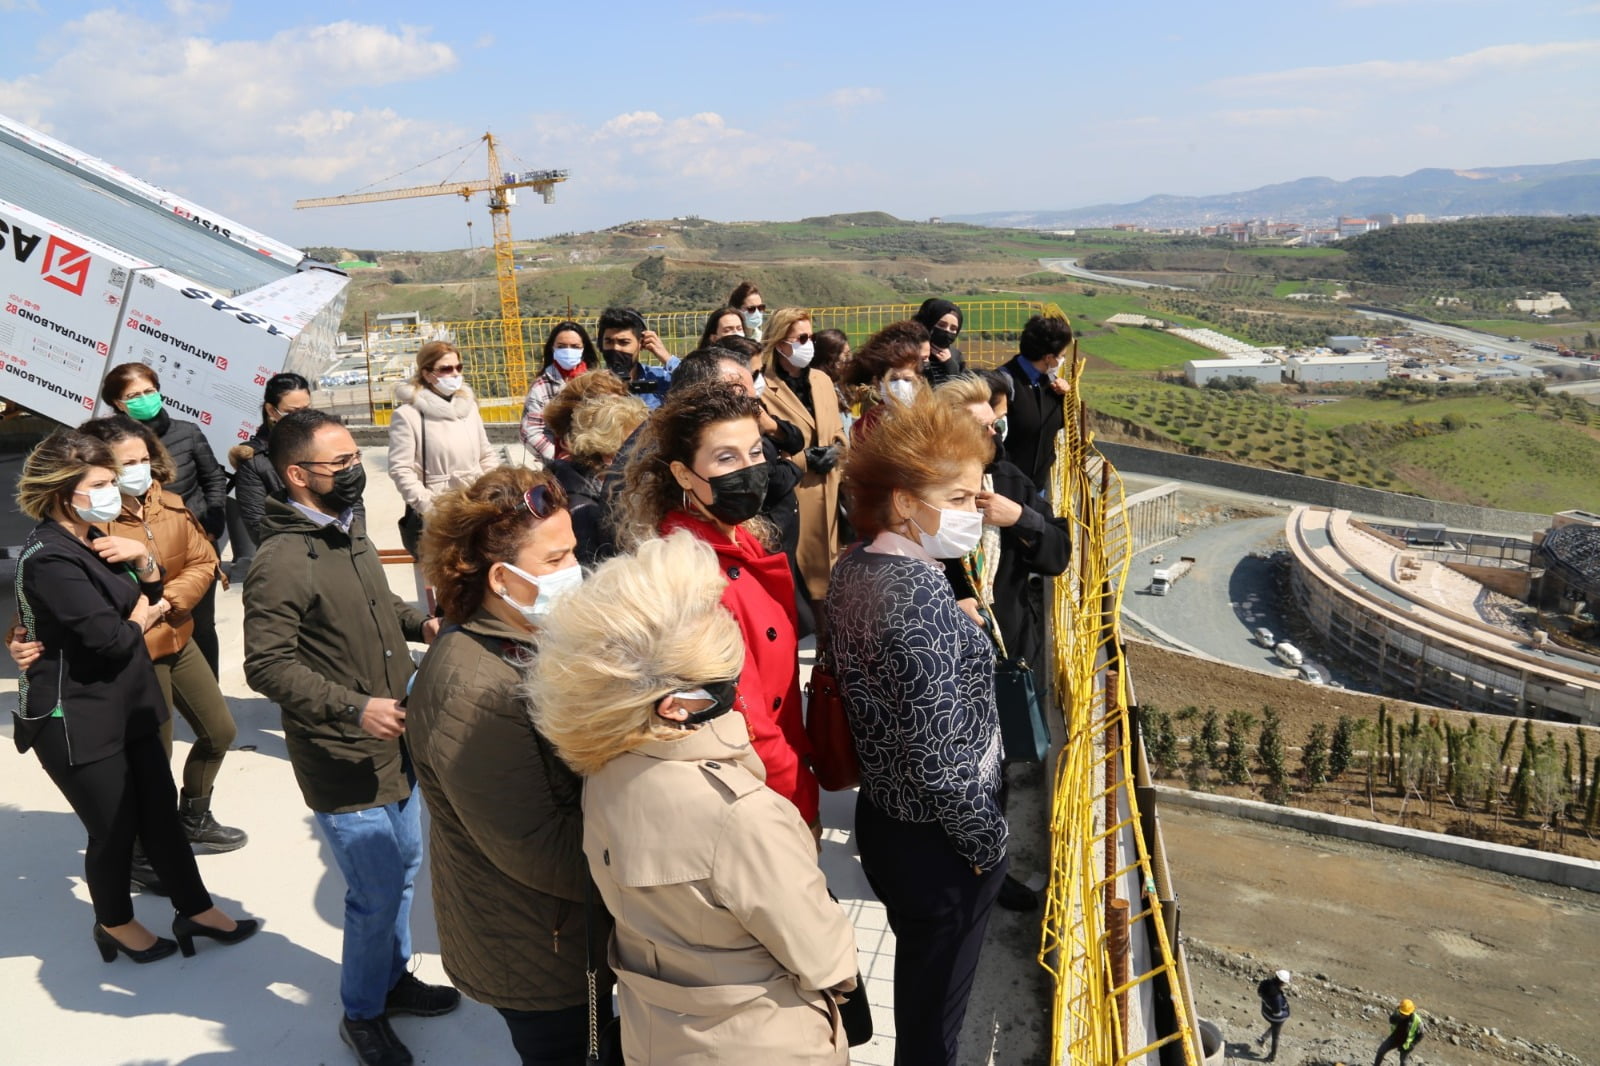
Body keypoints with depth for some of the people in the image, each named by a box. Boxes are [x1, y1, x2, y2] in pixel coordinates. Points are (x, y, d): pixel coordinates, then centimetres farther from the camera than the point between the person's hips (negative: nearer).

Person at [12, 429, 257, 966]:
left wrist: (141, 557, -9)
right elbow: (112, 637, -26)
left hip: (127, 703, 9)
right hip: (76, 720, -8)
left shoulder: (93, 538, 8)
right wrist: (142, 617, -5)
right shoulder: (49, 558, -22)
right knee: (115, 829, 7)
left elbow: (154, 594, 11)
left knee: (161, 812, 14)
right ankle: (115, 924, 31)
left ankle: (196, 911, 27)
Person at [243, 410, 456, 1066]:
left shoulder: (349, 528, 6)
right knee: (378, 894, 2)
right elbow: (267, 665, -24)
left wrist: (420, 623, 4)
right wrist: (355, 708, -31)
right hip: (344, 763, -9)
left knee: (403, 864, 23)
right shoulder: (281, 561, -23)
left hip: (395, 742, 9)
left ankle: (394, 978, 44)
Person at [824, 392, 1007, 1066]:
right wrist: (988, 841, -12)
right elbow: (939, 755, -27)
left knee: (918, 982, 28)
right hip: (937, 843, -8)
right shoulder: (920, 595, -29)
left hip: (882, 815, 8)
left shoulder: (853, 569, -2)